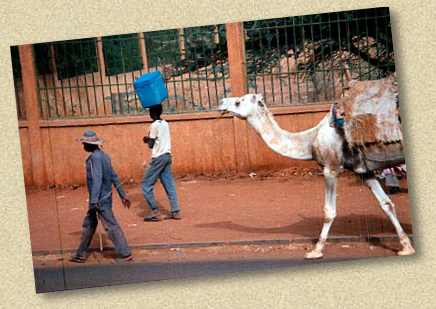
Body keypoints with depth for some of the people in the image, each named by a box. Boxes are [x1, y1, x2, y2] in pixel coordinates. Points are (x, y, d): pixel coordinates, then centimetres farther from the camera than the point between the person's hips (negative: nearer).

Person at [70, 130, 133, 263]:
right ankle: (80, 255, 23)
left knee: (111, 226, -3)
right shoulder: (103, 155, 11)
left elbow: (97, 180, -25)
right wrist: (123, 195, 17)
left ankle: (125, 254, 2)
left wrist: (93, 201, -27)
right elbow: (114, 177, 14)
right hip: (104, 198, 10)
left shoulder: (95, 158, -18)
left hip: (101, 200, -10)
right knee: (88, 225, 15)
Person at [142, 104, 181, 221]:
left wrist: (147, 140, 9)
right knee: (169, 184, 9)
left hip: (158, 158, -8)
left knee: (146, 184, -1)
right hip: (167, 156, 8)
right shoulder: (165, 124, 12)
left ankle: (155, 212, -4)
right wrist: (150, 139, 13)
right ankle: (175, 211, 5)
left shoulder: (154, 125, -13)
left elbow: (151, 145, -10)